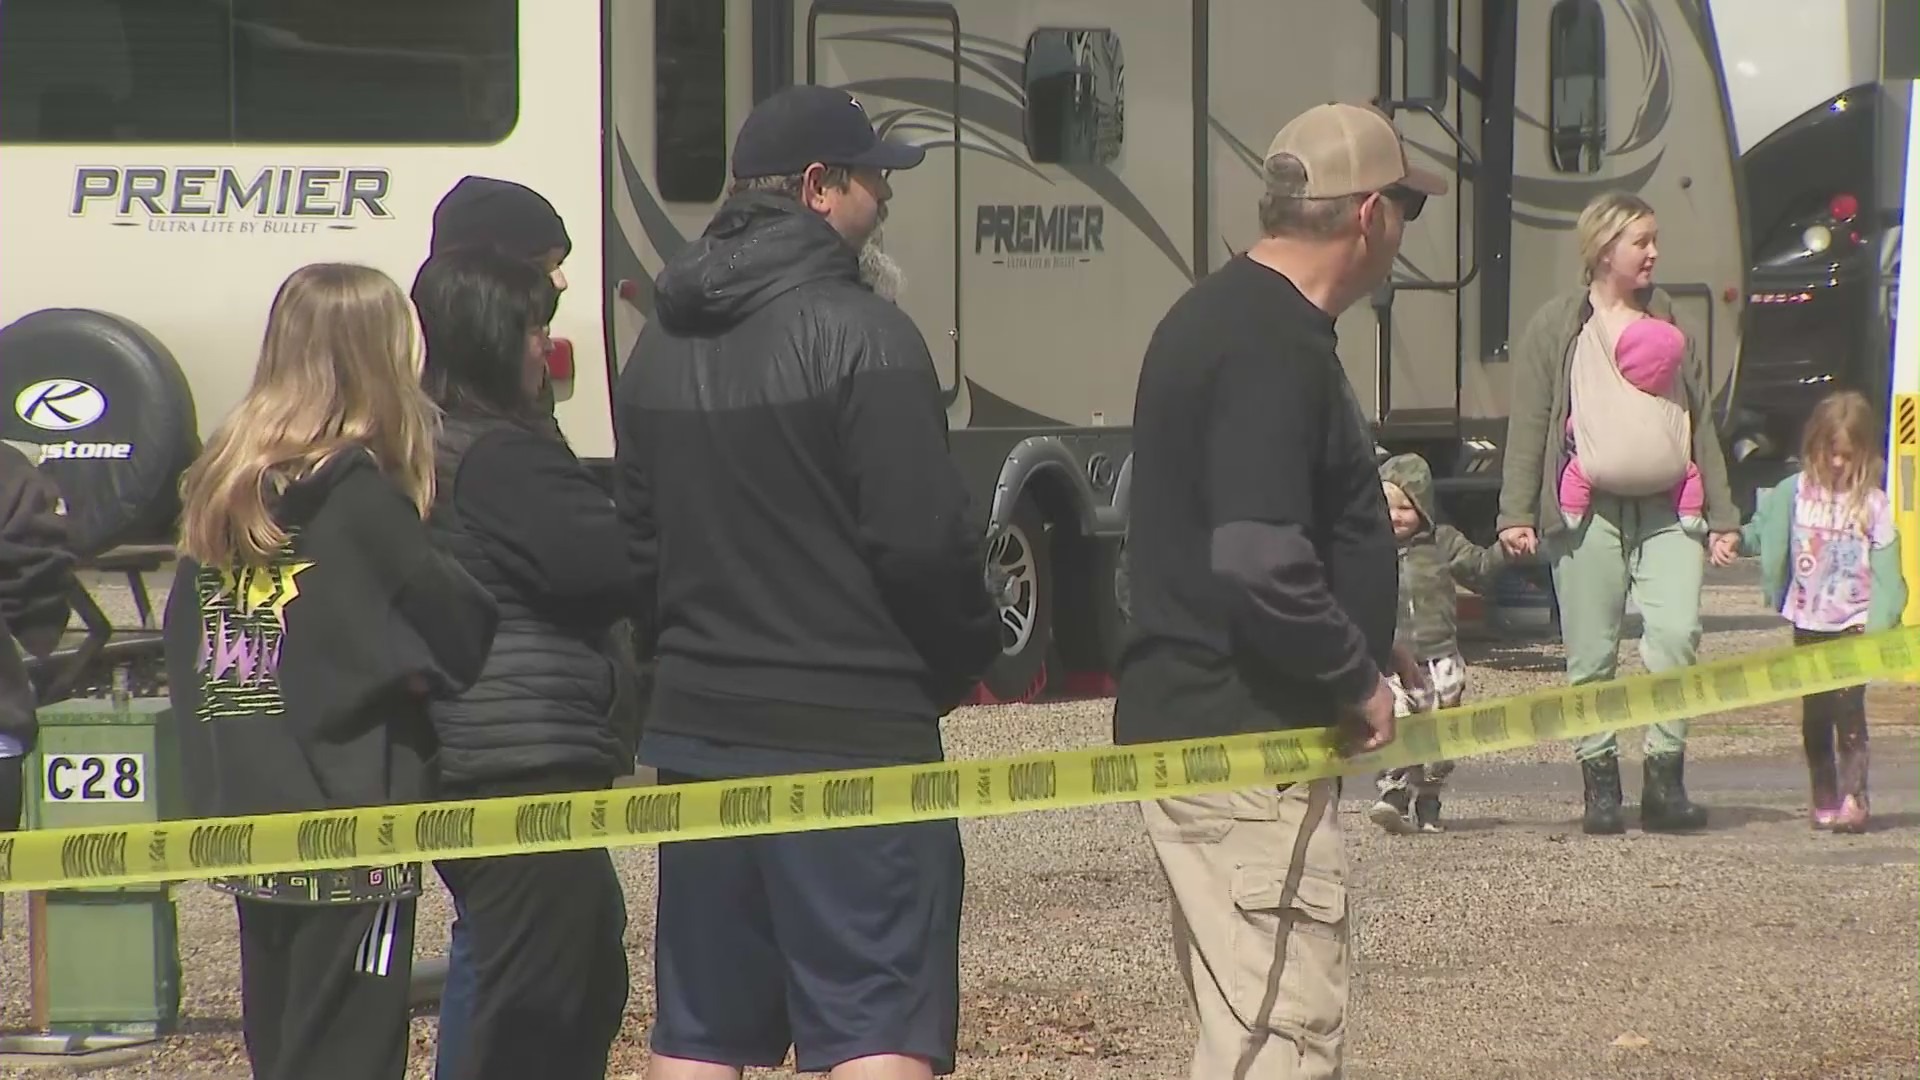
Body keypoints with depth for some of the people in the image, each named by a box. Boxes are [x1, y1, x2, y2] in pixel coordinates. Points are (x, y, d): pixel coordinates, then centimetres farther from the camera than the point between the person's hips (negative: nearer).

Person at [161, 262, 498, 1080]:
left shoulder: (220, 486, 8)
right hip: (349, 826, -7)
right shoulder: (359, 497, -14)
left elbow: (186, 648, 12)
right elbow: (462, 640, -10)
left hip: (243, 823, 7)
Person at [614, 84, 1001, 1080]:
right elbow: (921, 540, -16)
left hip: (698, 735, 7)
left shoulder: (662, 345, 11)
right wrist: (966, 653, 1)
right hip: (850, 735, -7)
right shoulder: (860, 336, -14)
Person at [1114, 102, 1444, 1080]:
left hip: (1184, 716, 11)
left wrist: (1358, 648, 19)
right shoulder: (1275, 347, -18)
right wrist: (1357, 681, -13)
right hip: (1244, 742, -11)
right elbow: (1261, 565, -27)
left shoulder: (1218, 315, 15)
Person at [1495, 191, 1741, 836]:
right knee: (1591, 655, 0)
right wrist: (1516, 513, -7)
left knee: (1677, 633, -14)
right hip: (1588, 511, -2)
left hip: (1667, 511, 2)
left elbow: (1701, 424, 19)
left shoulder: (1668, 323, 18)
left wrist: (1721, 517, 14)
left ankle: (1665, 778, -6)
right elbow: (1529, 425, 2)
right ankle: (1600, 784, 9)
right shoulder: (1556, 327, 7)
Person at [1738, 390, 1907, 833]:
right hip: (1808, 622, 4)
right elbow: (1763, 531, 10)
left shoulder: (1874, 505, -5)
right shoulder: (1795, 492, 3)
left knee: (1848, 709, -14)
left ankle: (1853, 799, -16)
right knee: (1814, 716, 8)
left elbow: (1885, 570, -7)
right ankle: (1824, 799, 18)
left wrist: (1879, 622, -16)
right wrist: (1736, 539, -12)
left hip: (1853, 623, -4)